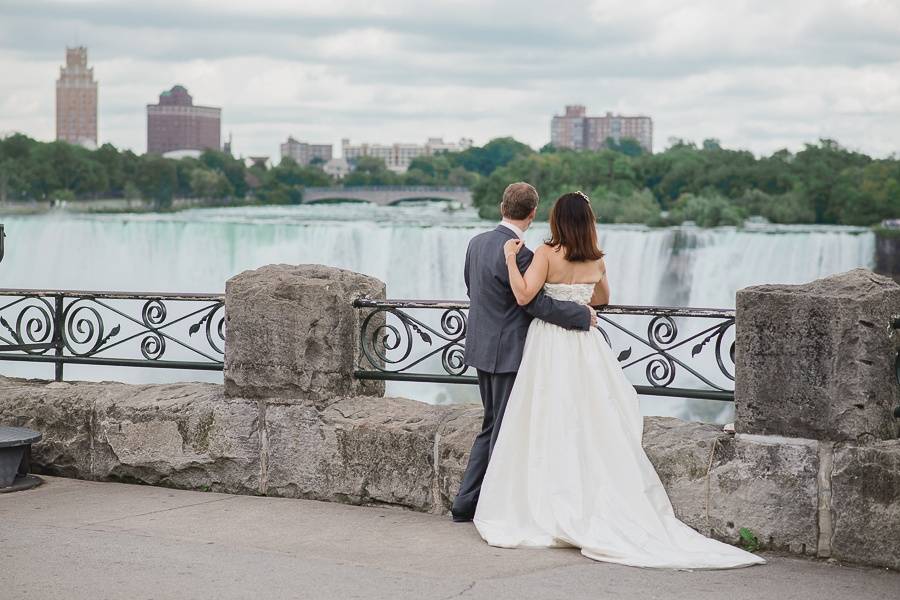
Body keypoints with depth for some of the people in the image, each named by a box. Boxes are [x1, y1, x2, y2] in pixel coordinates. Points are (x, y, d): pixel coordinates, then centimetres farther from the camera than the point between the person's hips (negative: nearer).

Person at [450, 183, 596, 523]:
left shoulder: (478, 243, 5)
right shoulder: (517, 254, -22)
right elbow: (536, 302, -21)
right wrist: (583, 315, -11)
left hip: (482, 348, 9)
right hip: (508, 353, -9)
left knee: (492, 427, 18)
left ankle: (465, 504, 20)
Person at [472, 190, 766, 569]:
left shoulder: (547, 254, -10)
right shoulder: (597, 261, 6)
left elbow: (524, 296, -19)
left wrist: (511, 259, -8)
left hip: (549, 348, -5)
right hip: (584, 345, 5)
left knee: (549, 430, -1)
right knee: (593, 428, 7)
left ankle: (550, 514, 1)